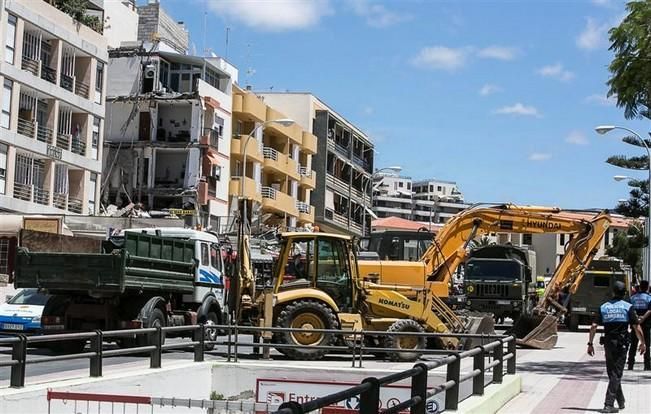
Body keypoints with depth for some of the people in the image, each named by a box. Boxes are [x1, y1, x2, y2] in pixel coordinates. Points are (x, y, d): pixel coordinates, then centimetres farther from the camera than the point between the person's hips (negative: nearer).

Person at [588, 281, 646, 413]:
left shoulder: (604, 307, 4)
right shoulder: (627, 307, -4)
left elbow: (594, 326, -3)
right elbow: (636, 327, -7)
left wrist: (590, 343, 2)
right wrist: (642, 343, 5)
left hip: (608, 342, 3)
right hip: (621, 343, -3)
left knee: (612, 373, 17)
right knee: (616, 374, -2)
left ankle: (621, 401, 30)